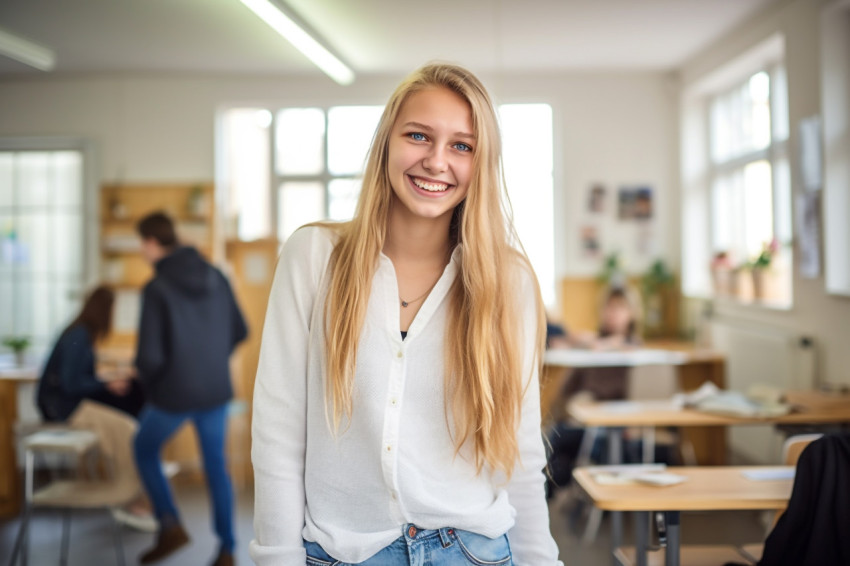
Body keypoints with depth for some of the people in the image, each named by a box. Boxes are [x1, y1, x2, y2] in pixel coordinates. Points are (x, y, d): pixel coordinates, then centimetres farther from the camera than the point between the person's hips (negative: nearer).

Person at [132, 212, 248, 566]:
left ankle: (170, 524, 12)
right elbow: (239, 331, 7)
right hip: (216, 390, 4)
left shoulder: (156, 290, -17)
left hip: (174, 394, -4)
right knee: (216, 465, 15)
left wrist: (146, 378, 2)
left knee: (145, 449, 22)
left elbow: (150, 357, -20)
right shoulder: (216, 277, -2)